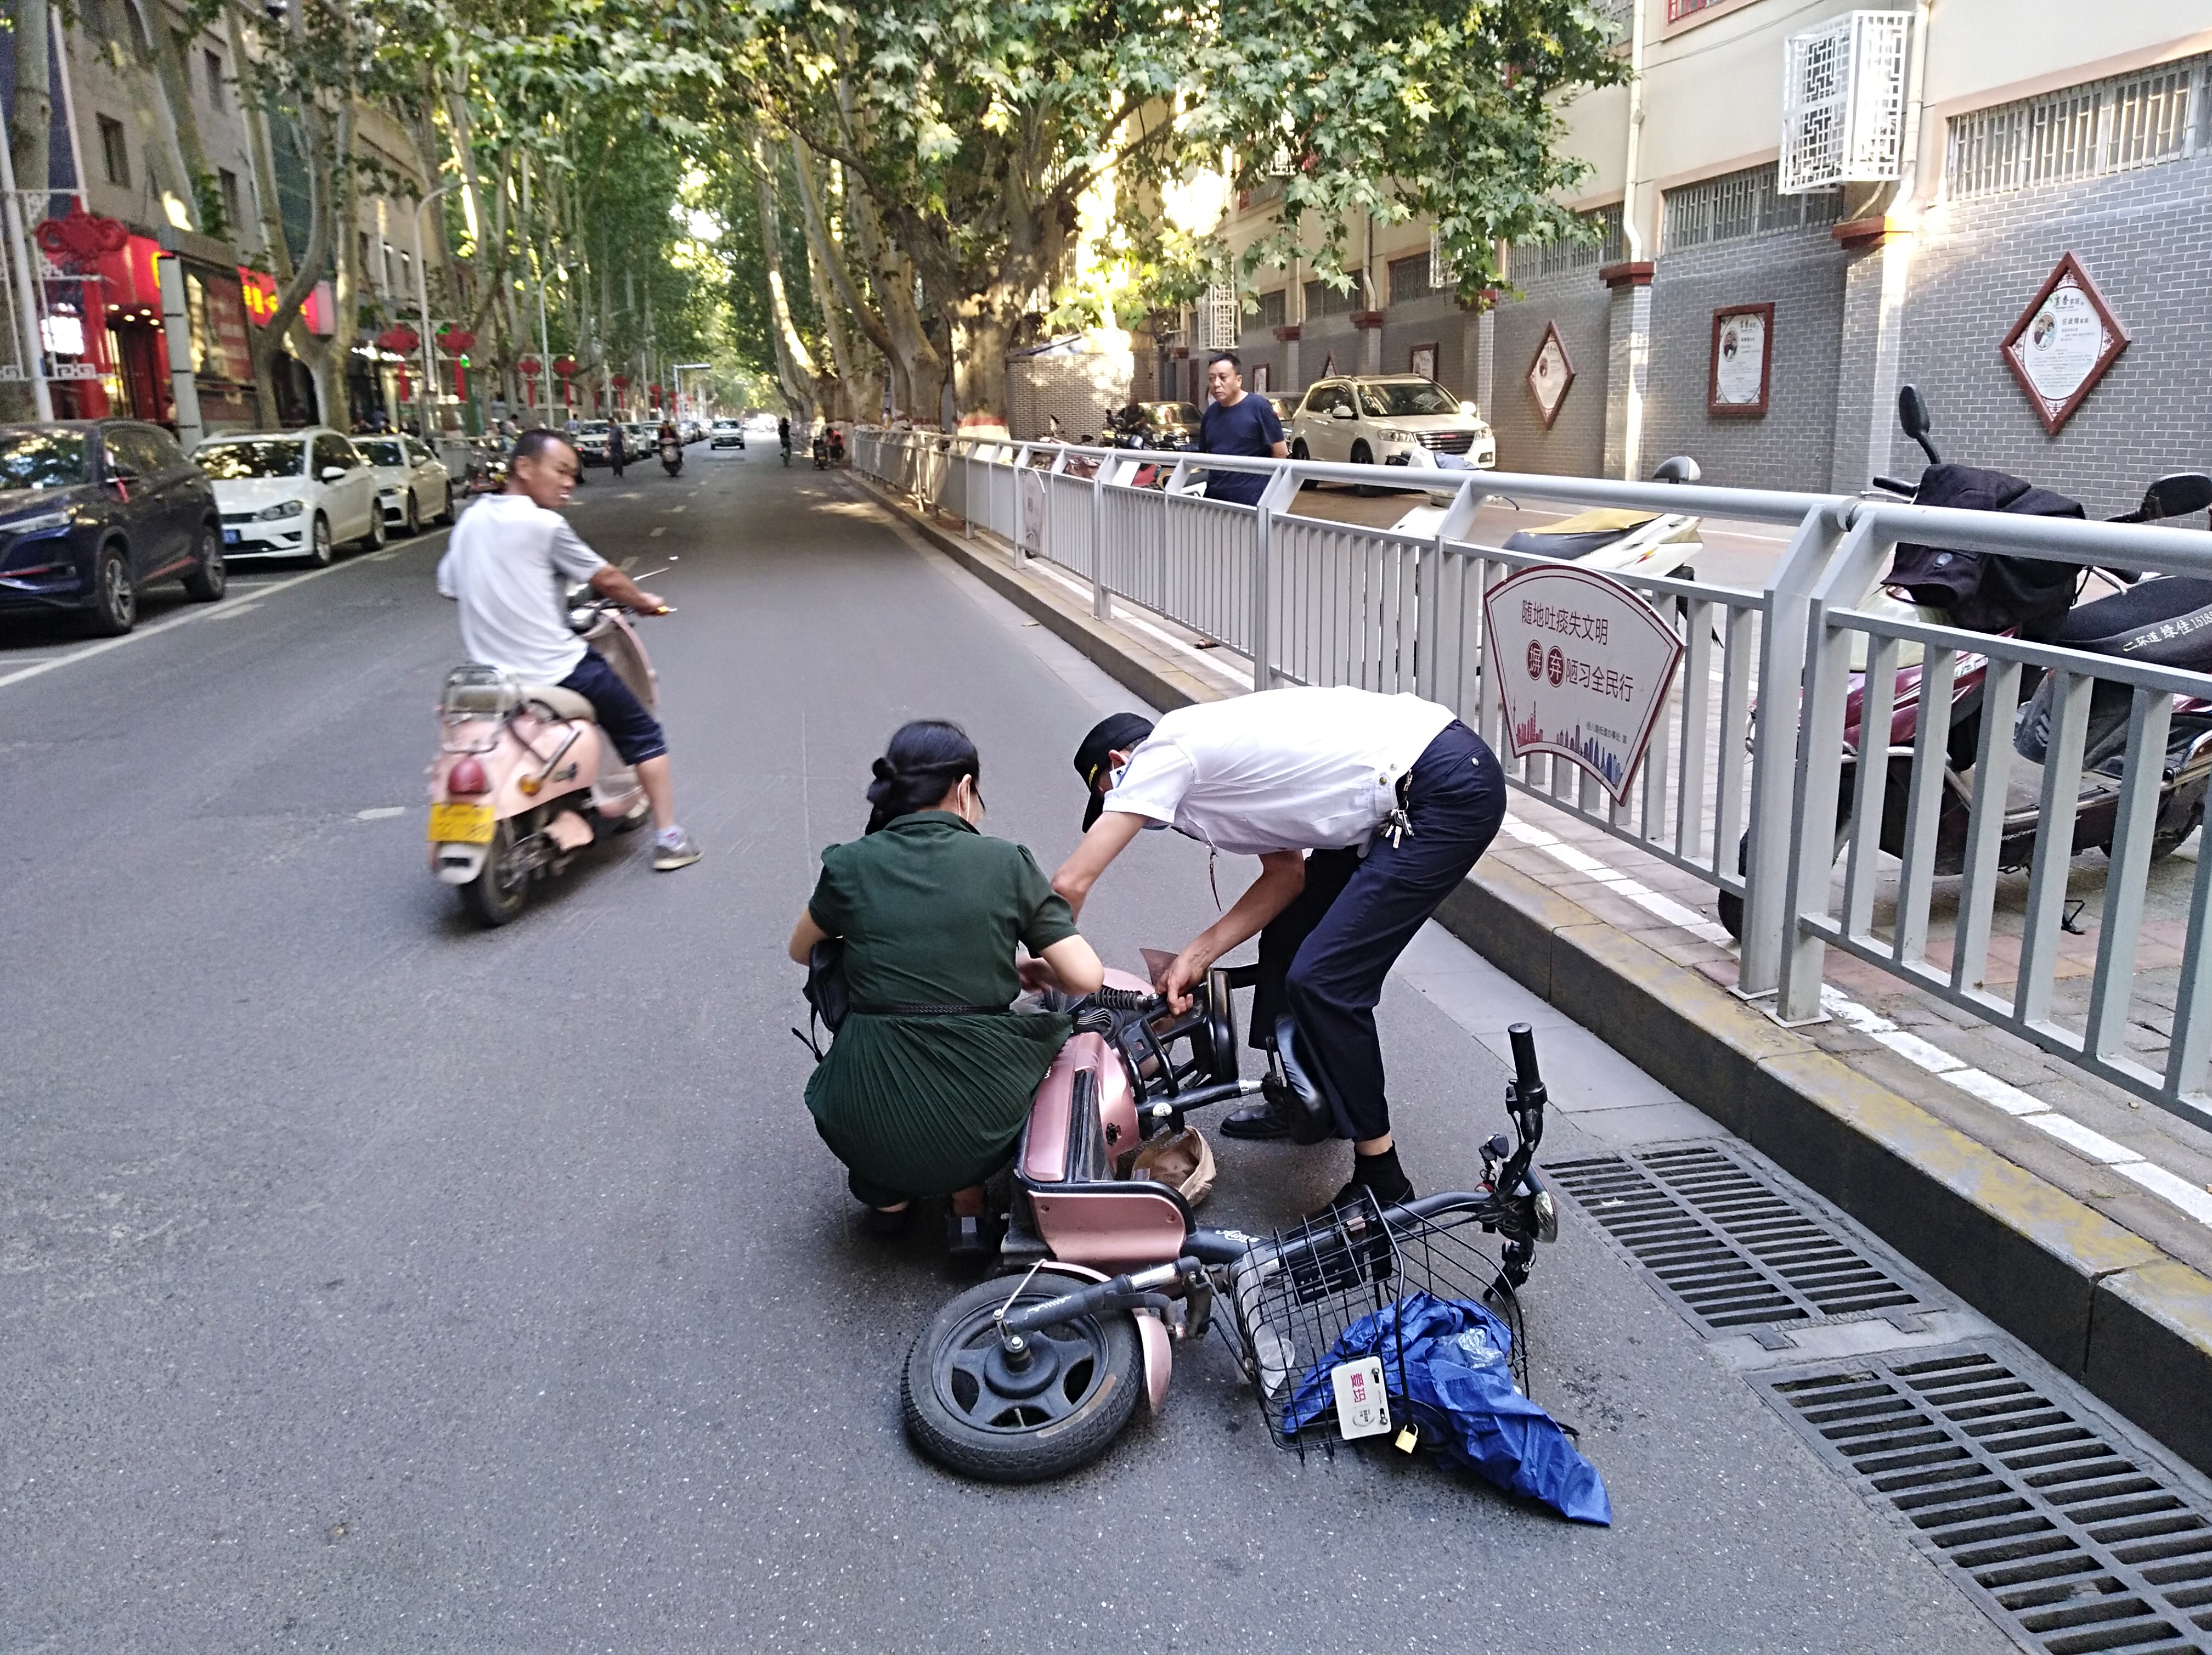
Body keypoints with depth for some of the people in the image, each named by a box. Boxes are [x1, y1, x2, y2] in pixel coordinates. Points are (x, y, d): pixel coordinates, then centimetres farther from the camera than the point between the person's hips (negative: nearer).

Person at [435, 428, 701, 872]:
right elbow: (605, 579, -5)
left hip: (491, 674, 6)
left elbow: (449, 586, 14)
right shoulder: (544, 524, -12)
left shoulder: (469, 521, 8)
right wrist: (643, 602, 13)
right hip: (557, 669, -6)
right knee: (643, 736, 10)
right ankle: (669, 839, 9)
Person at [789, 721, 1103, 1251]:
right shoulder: (1007, 863, -3)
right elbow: (1087, 978, -6)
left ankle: (887, 1194, 26)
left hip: (868, 1130, 1)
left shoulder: (850, 865, 0)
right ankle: (970, 1205, 20)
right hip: (981, 1122, -1)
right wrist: (1036, 972, 15)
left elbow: (801, 950, 19)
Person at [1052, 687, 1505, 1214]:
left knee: (1322, 980, -9)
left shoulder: (1161, 754, -6)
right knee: (1288, 936, 17)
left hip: (1450, 791, -10)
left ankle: (1381, 1180, 4)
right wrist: (1197, 954, 10)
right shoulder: (1214, 755, 20)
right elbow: (1286, 874, 15)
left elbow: (1071, 881, -9)